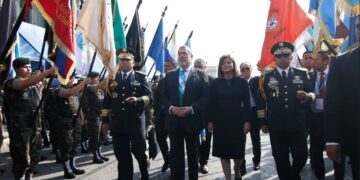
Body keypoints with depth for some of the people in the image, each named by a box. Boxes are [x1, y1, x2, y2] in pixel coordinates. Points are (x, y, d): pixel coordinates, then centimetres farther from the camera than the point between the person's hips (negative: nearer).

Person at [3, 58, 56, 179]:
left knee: (35, 156, 12)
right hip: (19, 128, -7)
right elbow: (27, 83, -31)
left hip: (34, 126, 7)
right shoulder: (12, 83, -8)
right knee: (22, 159, -4)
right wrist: (48, 72, -40)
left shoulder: (33, 86, 16)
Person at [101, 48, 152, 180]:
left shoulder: (141, 78, 4)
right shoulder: (112, 79, 13)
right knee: (122, 156, 7)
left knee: (139, 151, 5)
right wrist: (105, 120, 9)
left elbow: (149, 98, -3)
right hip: (118, 123, 3)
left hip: (136, 122, -2)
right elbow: (107, 101, 13)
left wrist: (138, 100, -23)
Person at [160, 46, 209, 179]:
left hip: (192, 120, -2)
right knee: (175, 154, 8)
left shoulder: (200, 75, 2)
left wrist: (192, 108, -18)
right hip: (173, 120, 2)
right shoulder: (169, 75, 11)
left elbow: (206, 96, -5)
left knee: (193, 154, 12)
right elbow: (163, 96, 6)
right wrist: (171, 108, -12)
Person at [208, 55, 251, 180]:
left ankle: (237, 170, 38)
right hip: (220, 121, 1)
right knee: (223, 151, 5)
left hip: (238, 120, 0)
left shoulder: (242, 82, 1)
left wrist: (247, 121, -8)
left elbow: (246, 103, -1)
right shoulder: (216, 83, 3)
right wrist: (210, 121, -3)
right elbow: (212, 103, 2)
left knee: (238, 150, 7)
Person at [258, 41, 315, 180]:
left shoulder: (302, 74, 7)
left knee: (301, 156, 7)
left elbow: (312, 93, 9)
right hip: (276, 127, -1)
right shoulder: (266, 77, 4)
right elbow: (261, 101, 4)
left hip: (298, 125, 1)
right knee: (281, 159, 7)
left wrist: (307, 96, -15)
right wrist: (263, 122, 1)